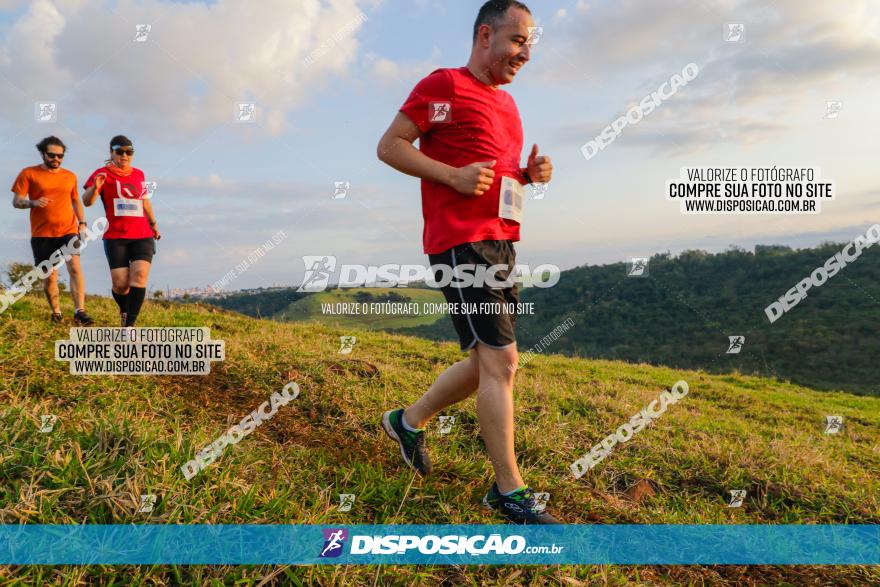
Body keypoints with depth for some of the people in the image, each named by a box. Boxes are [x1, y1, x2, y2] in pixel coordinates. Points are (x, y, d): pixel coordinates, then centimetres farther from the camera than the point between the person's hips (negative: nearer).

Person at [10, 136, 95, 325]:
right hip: (42, 234, -1)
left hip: (68, 230, 1)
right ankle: (56, 313, 21)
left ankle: (79, 312, -19)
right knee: (49, 276, 4)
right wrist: (33, 203, -22)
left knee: (75, 268, -17)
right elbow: (16, 201, -1)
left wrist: (82, 222, 9)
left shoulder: (70, 176, 12)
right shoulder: (28, 173, 1)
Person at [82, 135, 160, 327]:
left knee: (139, 275, -18)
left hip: (143, 236, 3)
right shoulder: (103, 173, 1)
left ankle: (129, 324, -19)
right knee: (120, 284, -6)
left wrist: (153, 223, 34)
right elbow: (87, 201, -10)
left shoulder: (139, 174, 14)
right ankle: (125, 311, 27)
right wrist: (95, 188, -30)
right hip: (115, 238, -2)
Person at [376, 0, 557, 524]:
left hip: (502, 244, 9)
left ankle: (410, 421, 32)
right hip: (461, 242, -9)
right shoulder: (445, 85, -4)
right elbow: (390, 146, -7)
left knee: (489, 362, 13)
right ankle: (509, 491, 1)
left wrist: (530, 173, 8)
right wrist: (454, 176, -18)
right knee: (501, 361, -10)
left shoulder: (506, 103, 22)